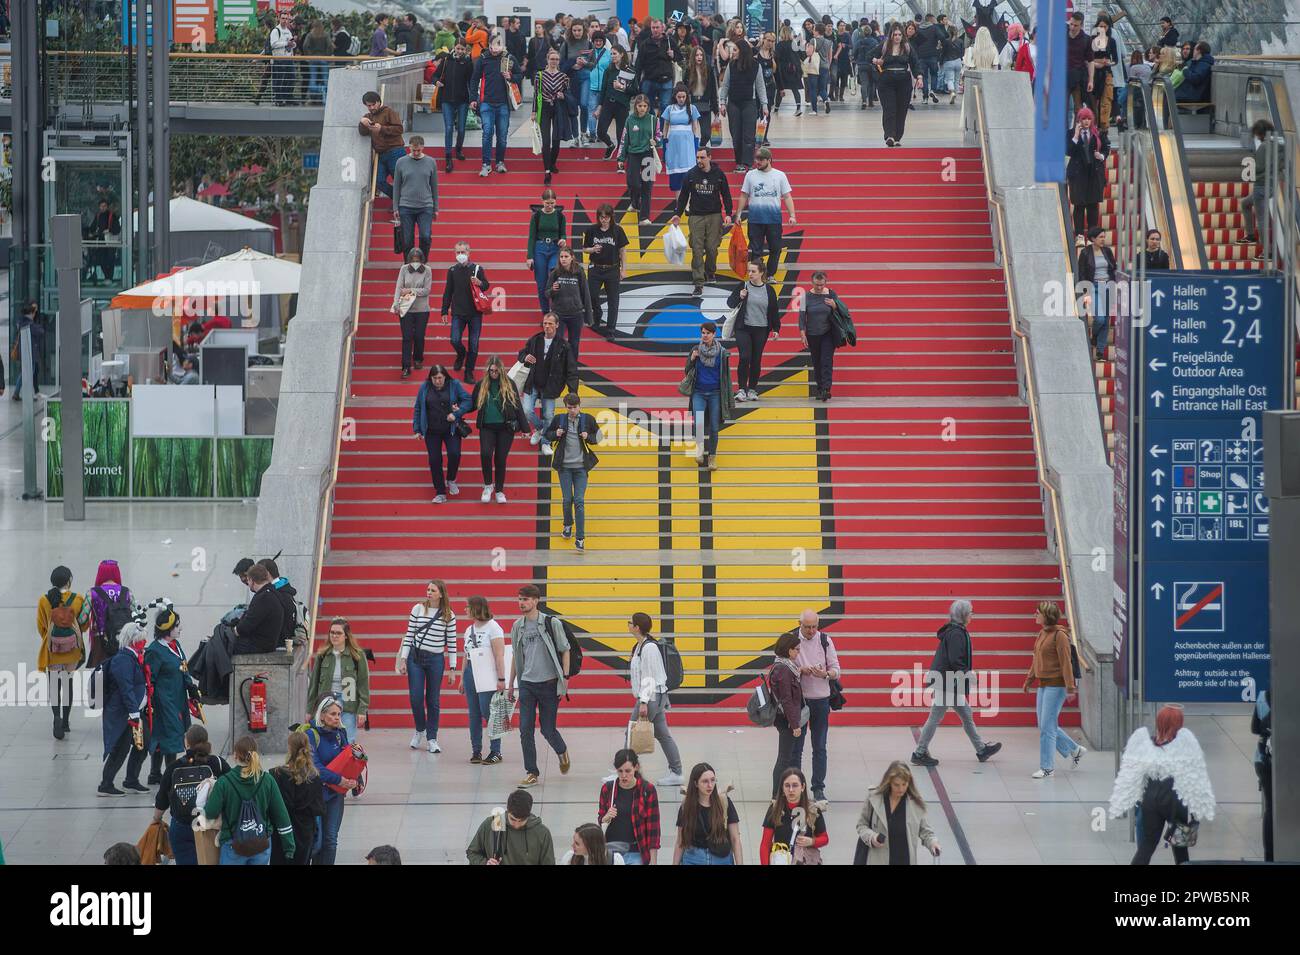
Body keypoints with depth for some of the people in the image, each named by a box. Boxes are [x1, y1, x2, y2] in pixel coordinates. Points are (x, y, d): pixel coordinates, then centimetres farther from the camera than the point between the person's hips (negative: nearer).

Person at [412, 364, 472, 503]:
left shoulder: (454, 385, -4)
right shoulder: (425, 388, 0)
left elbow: (467, 400, -4)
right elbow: (418, 408, 6)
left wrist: (457, 414, -16)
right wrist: (417, 428, 3)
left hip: (451, 429, -2)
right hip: (432, 432, 2)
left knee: (454, 454, -17)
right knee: (434, 460, 0)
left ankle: (451, 480, 13)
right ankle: (440, 493, 9)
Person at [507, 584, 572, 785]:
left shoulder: (552, 623, -6)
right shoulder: (517, 627, 7)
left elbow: (565, 651, -1)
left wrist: (565, 678, -7)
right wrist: (510, 684, 16)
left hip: (548, 683, -4)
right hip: (526, 684, 4)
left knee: (548, 730, 2)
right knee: (526, 730, -4)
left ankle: (562, 752, 34)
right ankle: (531, 773, 3)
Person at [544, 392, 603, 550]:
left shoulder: (587, 419, -2)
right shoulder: (559, 419, 0)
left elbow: (599, 437, 9)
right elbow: (546, 435, 12)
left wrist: (588, 437, -11)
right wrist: (556, 434, -9)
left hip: (581, 467, -1)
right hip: (564, 466, 1)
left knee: (579, 501, -6)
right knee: (567, 499, 5)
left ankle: (580, 538, -6)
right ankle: (568, 525, 34)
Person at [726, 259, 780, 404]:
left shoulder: (769, 290, 3)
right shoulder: (743, 286, 0)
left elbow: (774, 311, 9)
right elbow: (730, 303, 5)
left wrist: (776, 329, 5)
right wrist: (739, 297, -15)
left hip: (761, 330, 1)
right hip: (743, 328, -1)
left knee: (756, 360, 6)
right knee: (745, 358, -14)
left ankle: (752, 390, 17)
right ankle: (741, 389, -9)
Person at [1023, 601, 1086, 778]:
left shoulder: (1059, 635, -15)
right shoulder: (1042, 634, 11)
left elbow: (1066, 662, -17)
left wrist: (1070, 688, -19)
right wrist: (1029, 679, 21)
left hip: (1056, 685, -9)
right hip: (1043, 684, 9)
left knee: (1047, 727, -7)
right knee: (1044, 725, 14)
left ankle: (1046, 767, 0)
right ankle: (1075, 750, 29)